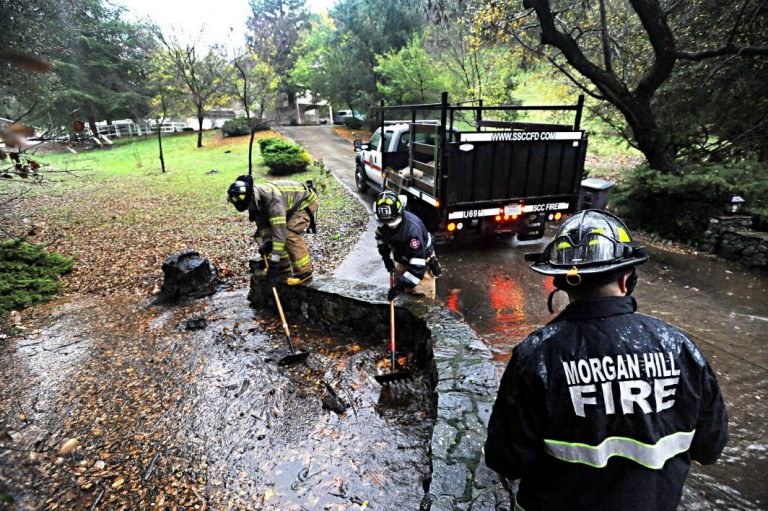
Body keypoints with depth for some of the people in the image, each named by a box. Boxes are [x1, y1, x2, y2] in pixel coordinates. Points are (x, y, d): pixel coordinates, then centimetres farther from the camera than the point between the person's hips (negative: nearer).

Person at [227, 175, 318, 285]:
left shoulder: (272, 199, -38)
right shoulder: (256, 202, -12)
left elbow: (279, 230, -41)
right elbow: (262, 225, -4)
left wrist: (274, 261, -40)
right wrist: (266, 243, -22)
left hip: (305, 202, -9)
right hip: (290, 206, 9)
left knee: (290, 234, -26)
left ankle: (304, 272, -16)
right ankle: (283, 267, 13)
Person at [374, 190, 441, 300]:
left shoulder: (413, 229, -42)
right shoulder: (384, 222, -22)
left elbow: (417, 266, -41)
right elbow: (380, 237, 5)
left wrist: (399, 286, -42)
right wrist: (386, 258, 0)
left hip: (422, 260, -6)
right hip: (403, 259, 6)